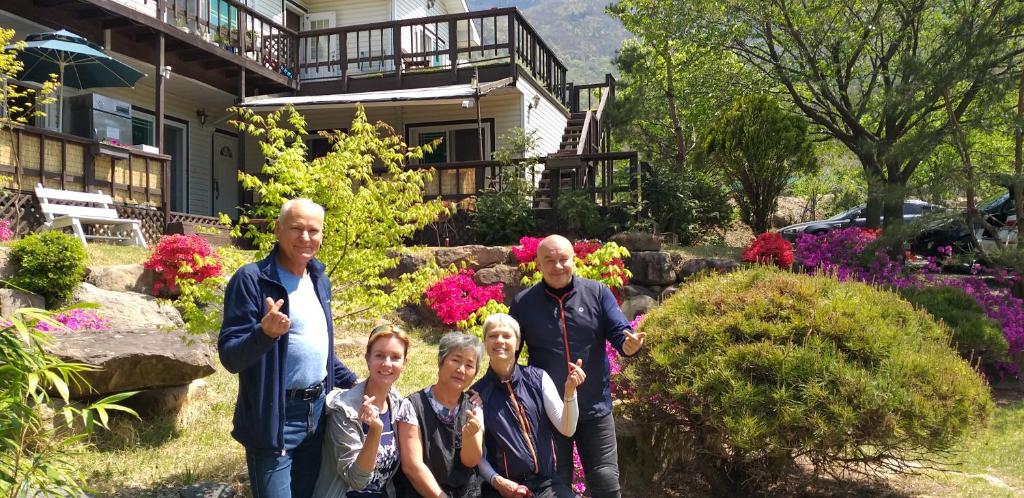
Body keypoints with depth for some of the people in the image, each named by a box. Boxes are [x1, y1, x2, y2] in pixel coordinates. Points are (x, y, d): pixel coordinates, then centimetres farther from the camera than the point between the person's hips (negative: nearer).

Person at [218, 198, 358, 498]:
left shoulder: (321, 282, 9)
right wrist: (265, 332, -35)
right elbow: (230, 356, -18)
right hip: (274, 418, -7)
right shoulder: (252, 279, -14)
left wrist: (351, 382, 15)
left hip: (317, 411, 7)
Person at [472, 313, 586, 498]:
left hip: (546, 481, 2)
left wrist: (569, 391, -15)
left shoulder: (538, 378, 4)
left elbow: (567, 429, -1)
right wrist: (496, 481, -9)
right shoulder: (478, 393, 1)